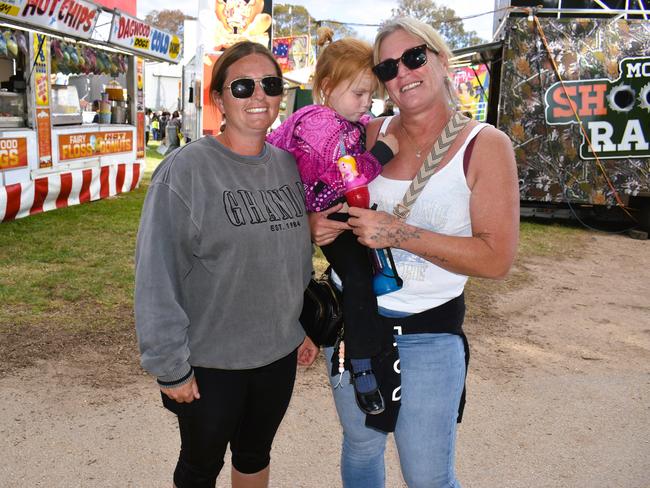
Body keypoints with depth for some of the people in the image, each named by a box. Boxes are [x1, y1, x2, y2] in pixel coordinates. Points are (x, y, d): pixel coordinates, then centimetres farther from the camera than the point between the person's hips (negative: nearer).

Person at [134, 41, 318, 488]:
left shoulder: (289, 165, 2)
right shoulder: (185, 170, -17)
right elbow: (157, 276, -17)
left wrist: (307, 326, 12)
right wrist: (169, 364, -15)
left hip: (280, 353, 5)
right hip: (209, 361, -5)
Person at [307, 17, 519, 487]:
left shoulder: (484, 145, -11)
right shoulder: (370, 135, 1)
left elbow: (496, 259, -17)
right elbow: (326, 200, 15)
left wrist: (399, 233, -24)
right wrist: (317, 223, -10)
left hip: (429, 332, -4)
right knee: (360, 447, 22)